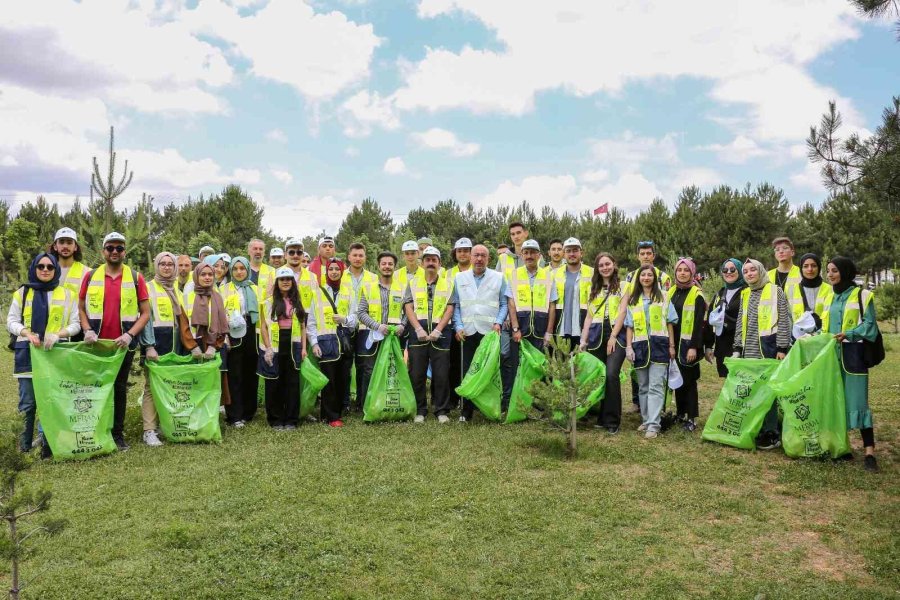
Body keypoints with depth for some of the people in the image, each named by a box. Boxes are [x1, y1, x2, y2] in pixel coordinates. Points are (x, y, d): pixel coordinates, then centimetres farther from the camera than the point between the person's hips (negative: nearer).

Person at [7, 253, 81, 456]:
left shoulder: (67, 294, 9)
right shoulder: (22, 292, 11)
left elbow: (75, 324, 6)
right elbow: (11, 321, 8)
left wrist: (58, 334, -13)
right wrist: (27, 333, -12)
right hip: (27, 352, 1)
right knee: (27, 402, 0)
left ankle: (50, 444, 7)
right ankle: (25, 446, 11)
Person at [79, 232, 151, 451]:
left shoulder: (136, 278, -1)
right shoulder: (90, 276, 3)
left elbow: (145, 313, -1)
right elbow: (81, 308, 9)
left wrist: (130, 335, -13)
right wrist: (87, 330, -7)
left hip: (124, 345, -1)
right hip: (96, 344, 1)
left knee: (120, 388, 9)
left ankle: (118, 434, 18)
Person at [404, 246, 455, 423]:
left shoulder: (447, 284, 10)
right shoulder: (413, 283, 11)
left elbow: (449, 309, 2)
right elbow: (408, 307, 2)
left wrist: (437, 330, -11)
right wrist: (419, 329, -11)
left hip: (440, 333, 0)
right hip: (418, 332, 1)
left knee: (441, 374, 0)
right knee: (417, 374, 2)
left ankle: (442, 410, 11)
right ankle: (419, 410, 13)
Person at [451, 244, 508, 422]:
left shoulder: (499, 278, 6)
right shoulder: (460, 278, 10)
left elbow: (504, 304, 7)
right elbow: (455, 305, 9)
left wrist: (498, 322, -7)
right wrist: (458, 326, -1)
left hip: (490, 332, -1)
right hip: (468, 332, 1)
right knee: (468, 372, 2)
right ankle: (467, 410, 9)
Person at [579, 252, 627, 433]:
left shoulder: (622, 286, 6)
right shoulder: (594, 288, 18)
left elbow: (622, 313, -3)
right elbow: (589, 316, 16)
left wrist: (613, 337, -10)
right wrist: (583, 340, 7)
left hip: (616, 335, -4)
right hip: (596, 336, 4)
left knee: (611, 375, -17)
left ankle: (612, 420, -9)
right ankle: (601, 417, 13)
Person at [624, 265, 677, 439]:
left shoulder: (663, 297, 6)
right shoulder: (633, 300, 13)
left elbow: (670, 323, 5)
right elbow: (629, 326, 10)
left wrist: (672, 346, 0)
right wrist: (628, 347, 1)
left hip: (659, 345, -3)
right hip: (640, 347, 3)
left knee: (656, 386, -9)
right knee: (643, 386, 10)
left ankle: (653, 425, -10)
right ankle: (645, 420, 21)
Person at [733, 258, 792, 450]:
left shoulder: (775, 291, -1)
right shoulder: (745, 294, 16)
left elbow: (784, 320, -6)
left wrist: (782, 348, -12)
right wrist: (737, 348, 13)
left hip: (768, 348, -6)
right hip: (749, 351, 6)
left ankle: (771, 434, 2)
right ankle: (754, 431, 14)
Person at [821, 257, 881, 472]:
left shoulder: (862, 296, -2)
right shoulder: (828, 297, 15)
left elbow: (870, 325, -7)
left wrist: (848, 334, -20)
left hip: (853, 356, -6)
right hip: (830, 355, 6)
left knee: (857, 401, -9)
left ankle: (869, 451, -5)